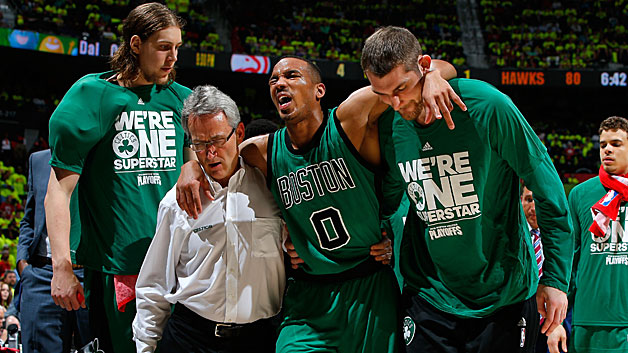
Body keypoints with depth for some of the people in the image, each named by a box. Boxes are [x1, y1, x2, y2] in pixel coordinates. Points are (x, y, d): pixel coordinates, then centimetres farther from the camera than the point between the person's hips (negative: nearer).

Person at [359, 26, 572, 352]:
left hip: (505, 294, -3)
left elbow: (547, 188, -9)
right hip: (429, 297, 3)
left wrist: (556, 277, -9)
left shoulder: (486, 107, -16)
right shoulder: (389, 126, -3)